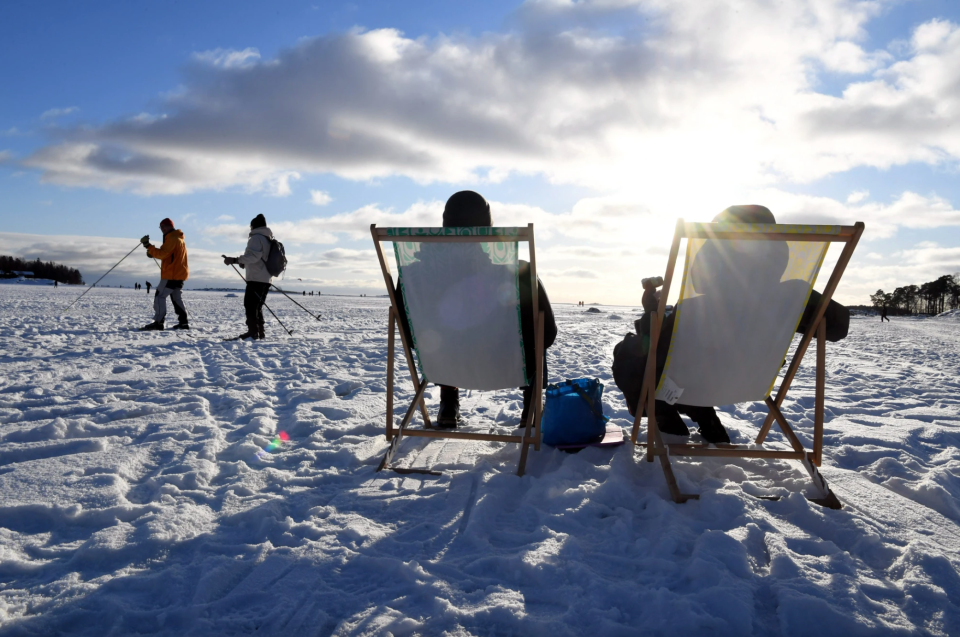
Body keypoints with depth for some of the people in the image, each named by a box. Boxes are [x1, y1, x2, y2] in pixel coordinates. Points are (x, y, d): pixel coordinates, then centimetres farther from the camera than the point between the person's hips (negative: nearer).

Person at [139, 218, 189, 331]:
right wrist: (153, 253, 10)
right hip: (180, 274, 10)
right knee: (177, 298, 13)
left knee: (160, 296, -7)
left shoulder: (172, 238, -12)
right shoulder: (179, 239, 20)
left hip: (171, 274, -10)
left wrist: (148, 246, -18)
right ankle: (183, 322, 11)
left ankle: (158, 322, -11)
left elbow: (163, 253, -21)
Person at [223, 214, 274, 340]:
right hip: (266, 279, 9)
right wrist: (244, 263, 36)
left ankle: (253, 332, -15)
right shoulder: (269, 239, 21)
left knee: (250, 306, -10)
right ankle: (261, 333, 15)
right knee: (257, 307, 15)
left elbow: (252, 256, -22)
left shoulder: (256, 237, -8)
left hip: (256, 279, -9)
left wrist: (235, 260, -26)